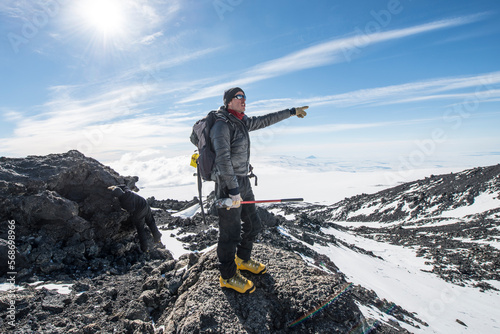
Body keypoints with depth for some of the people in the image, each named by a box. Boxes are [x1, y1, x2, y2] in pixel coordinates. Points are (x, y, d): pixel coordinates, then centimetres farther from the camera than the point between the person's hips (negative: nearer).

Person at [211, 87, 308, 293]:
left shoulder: (242, 122, 11)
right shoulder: (221, 125, -15)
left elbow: (265, 120, 21)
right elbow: (223, 159, -22)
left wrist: (292, 112, 25)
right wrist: (233, 189, -23)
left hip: (243, 183, 9)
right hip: (228, 185, -9)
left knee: (253, 225, 19)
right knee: (230, 233, 3)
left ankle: (242, 260, 42)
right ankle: (228, 276, 23)